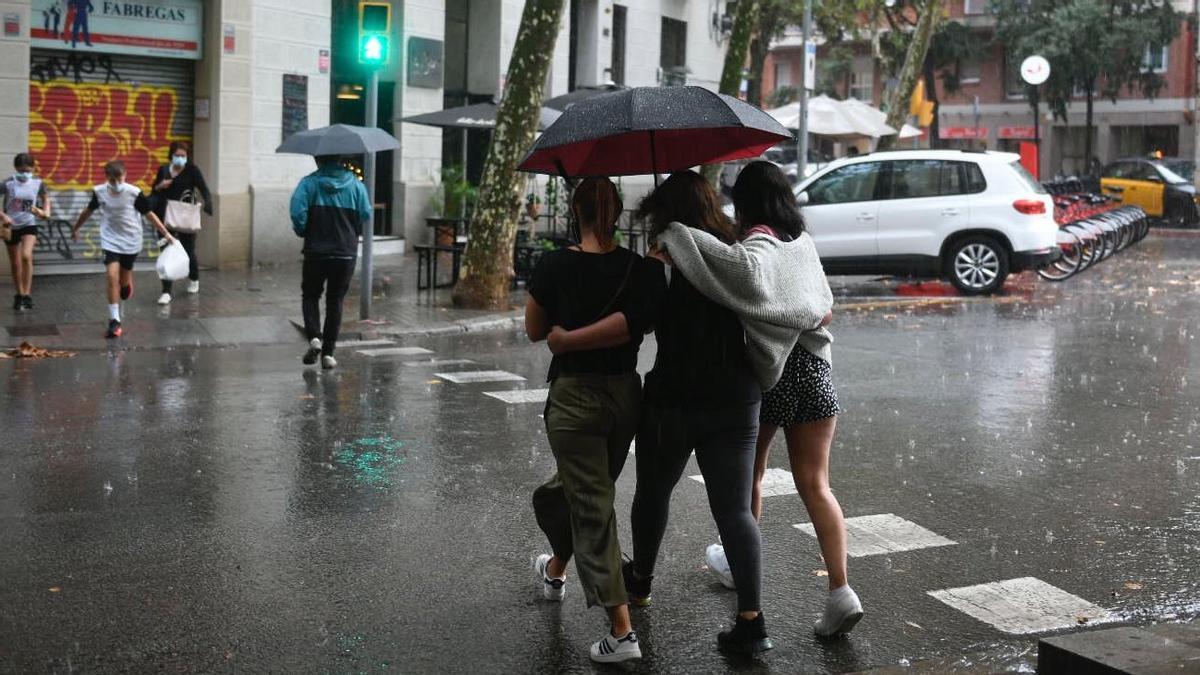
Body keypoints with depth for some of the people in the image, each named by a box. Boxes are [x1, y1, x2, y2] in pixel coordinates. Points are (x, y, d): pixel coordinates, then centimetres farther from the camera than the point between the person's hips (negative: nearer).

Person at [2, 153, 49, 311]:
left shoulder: (38, 183, -6)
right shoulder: (7, 184, -13)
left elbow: (45, 200, 12)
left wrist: (46, 212, -7)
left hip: (29, 225, 0)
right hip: (11, 227, 0)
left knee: (26, 256, -24)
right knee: (15, 264, 10)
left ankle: (27, 294, -17)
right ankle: (19, 296, 27)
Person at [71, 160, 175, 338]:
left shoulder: (134, 193, -16)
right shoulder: (99, 192, -9)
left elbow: (149, 214, -9)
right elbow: (89, 210, 10)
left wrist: (166, 233, -11)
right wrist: (76, 228, 23)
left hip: (130, 242, 0)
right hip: (110, 241, 0)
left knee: (124, 281, 11)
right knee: (112, 278, -14)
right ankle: (114, 321, -11)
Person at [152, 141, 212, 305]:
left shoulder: (192, 170, -3)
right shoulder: (163, 170, 8)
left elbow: (204, 189, -11)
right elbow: (154, 191, 17)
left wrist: (208, 205, -30)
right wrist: (160, 186, -6)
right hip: (166, 218, 3)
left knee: (188, 251, 7)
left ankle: (194, 279, 38)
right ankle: (166, 292, 1)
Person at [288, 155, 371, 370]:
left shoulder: (309, 183, -5)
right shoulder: (355, 184, 2)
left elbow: (297, 212, -16)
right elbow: (366, 215, -1)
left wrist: (303, 231, 2)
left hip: (316, 252, -1)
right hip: (346, 253, 1)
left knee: (310, 296, 17)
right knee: (335, 301, 10)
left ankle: (314, 337, -5)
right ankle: (328, 353, 7)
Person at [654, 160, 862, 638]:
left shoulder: (756, 246, -13)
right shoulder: (803, 242, 8)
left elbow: (739, 264, -38)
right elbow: (825, 309, 12)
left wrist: (671, 236, -31)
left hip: (767, 375, -5)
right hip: (812, 371, 5)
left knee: (749, 474, 18)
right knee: (815, 485, 4)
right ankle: (840, 591, -6)